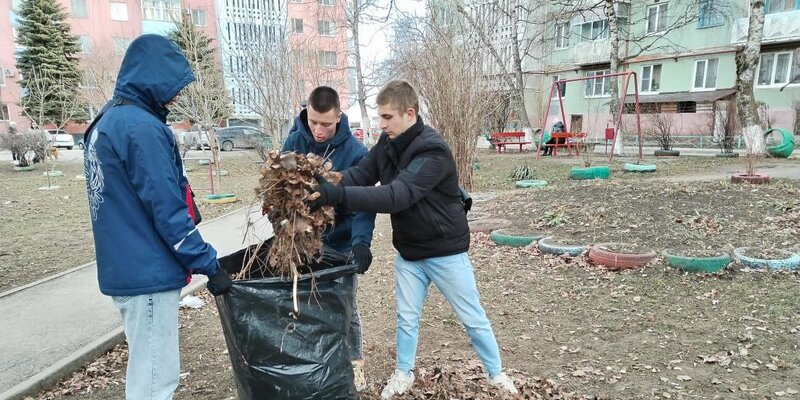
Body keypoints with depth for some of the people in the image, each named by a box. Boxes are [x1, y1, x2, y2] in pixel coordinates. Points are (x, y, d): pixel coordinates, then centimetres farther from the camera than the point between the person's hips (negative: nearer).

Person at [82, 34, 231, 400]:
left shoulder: (105, 122, 12)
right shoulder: (142, 127, -19)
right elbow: (167, 211, -21)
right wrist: (209, 265, -15)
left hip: (124, 269, 10)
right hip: (148, 273, -10)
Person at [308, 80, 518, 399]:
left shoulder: (433, 151, -28)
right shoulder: (388, 143, -3)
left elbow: (396, 196, -38)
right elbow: (359, 174, -9)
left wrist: (337, 196, -45)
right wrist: (325, 185, -28)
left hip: (445, 251, -5)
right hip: (408, 252, 6)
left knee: (473, 318, 12)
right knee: (406, 318, 17)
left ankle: (496, 374, 34)